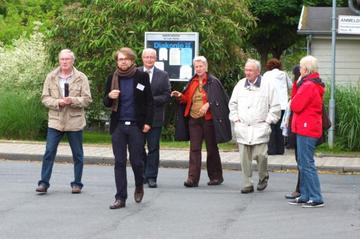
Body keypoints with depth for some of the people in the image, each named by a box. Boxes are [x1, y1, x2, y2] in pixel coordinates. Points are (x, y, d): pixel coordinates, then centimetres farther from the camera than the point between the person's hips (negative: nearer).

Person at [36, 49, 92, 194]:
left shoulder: (81, 78, -1)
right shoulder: (51, 77, 4)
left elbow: (87, 99, -4)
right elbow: (45, 98, 2)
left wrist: (72, 100, -21)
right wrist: (58, 102, -16)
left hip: (75, 122, -1)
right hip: (55, 121, 1)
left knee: (77, 154, 6)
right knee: (49, 152, -3)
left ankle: (77, 183, 17)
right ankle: (44, 182, 3)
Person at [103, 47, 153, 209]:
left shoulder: (141, 76, 0)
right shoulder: (112, 78, 7)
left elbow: (149, 101, 2)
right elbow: (106, 103, 12)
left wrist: (148, 122, -6)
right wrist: (110, 97, -11)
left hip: (136, 125, -2)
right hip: (118, 125, 2)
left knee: (136, 160, 1)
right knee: (119, 162, 2)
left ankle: (139, 186, 30)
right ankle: (120, 198, 6)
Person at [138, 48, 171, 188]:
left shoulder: (163, 75, 4)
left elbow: (167, 96, -2)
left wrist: (151, 100, -13)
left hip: (155, 117, -1)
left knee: (153, 148, 0)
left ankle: (151, 177, 4)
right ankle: (142, 175, 18)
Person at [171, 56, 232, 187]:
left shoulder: (213, 82, -4)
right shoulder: (192, 82, 12)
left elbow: (219, 98, -9)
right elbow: (187, 99, 17)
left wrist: (208, 104, -22)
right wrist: (180, 96, -2)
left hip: (209, 119, -4)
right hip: (194, 119, 4)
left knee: (212, 149, 7)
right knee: (194, 149, -2)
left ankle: (216, 176, 19)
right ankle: (193, 178, -5)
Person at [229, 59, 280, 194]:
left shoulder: (267, 85, 1)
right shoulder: (240, 84, 11)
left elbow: (275, 106, 3)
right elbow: (232, 103, 19)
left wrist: (267, 121, -2)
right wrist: (236, 119, 9)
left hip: (260, 128, -3)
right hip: (242, 128, 3)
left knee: (260, 155, -11)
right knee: (244, 157, 0)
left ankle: (263, 177, 16)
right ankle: (247, 184, 8)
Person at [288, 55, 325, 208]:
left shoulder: (308, 86, -17)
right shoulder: (317, 85, 15)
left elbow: (295, 106, -19)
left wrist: (292, 102, 1)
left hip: (306, 129, -10)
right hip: (312, 128, 10)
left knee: (307, 164, -7)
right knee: (303, 164, 15)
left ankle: (316, 199, -6)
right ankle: (305, 196, 20)